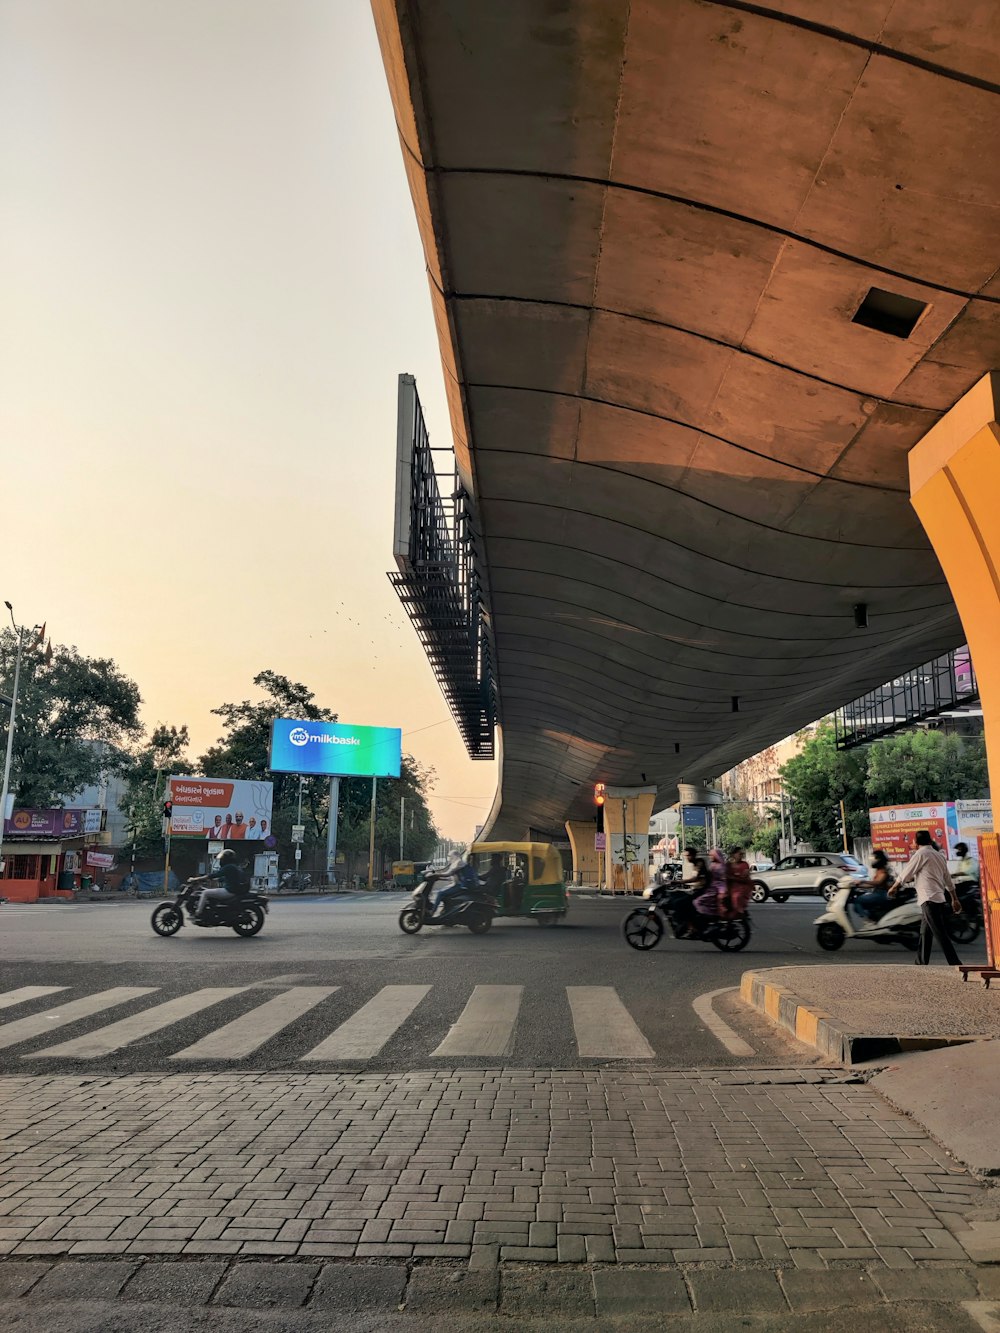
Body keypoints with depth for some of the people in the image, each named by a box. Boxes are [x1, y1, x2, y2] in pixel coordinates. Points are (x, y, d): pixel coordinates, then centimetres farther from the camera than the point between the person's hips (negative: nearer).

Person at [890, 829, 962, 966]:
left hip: (929, 899, -9)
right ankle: (921, 963, 19)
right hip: (939, 899, 9)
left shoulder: (920, 854, -6)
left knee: (940, 934, -11)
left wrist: (893, 888, 11)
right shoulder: (939, 855, 19)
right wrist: (955, 899, 28)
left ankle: (956, 964, -15)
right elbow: (948, 880, 22)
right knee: (925, 933, 14)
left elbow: (905, 875, -3)